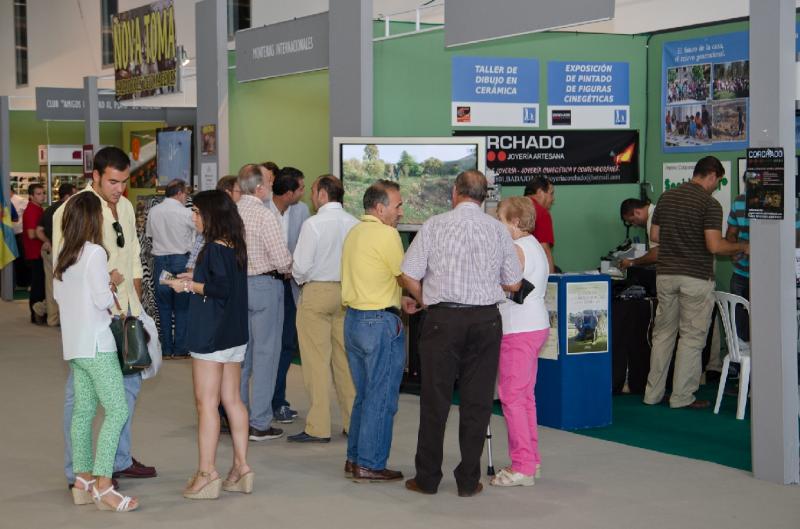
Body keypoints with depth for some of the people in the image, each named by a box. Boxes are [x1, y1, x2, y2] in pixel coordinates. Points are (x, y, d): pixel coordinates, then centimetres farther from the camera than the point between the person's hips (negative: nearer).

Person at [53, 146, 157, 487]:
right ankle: (78, 472, 7)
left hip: (125, 312, 8)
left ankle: (120, 459, 30)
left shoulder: (125, 207, 12)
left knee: (129, 383, 16)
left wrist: (135, 304, 12)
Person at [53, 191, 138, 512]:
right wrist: (112, 283, 3)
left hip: (74, 344, 9)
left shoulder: (64, 255, 10)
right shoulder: (94, 252, -14)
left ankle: (82, 482, 15)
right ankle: (103, 487, -11)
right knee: (117, 410, -7)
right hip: (96, 344, -9)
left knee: (83, 411, 12)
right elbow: (103, 300, -17)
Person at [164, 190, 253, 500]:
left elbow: (221, 288, -23)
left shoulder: (214, 248, -15)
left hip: (210, 335, -9)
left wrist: (189, 286, -11)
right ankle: (241, 466, 15)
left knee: (206, 404, -4)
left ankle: (207, 472, -2)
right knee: (232, 400, 11)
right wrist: (194, 280, 15)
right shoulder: (235, 247, 10)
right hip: (235, 334, 9)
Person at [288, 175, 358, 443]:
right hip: (347, 292, 5)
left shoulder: (313, 224, -13)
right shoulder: (354, 224, 1)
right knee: (345, 359, 13)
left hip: (316, 292, -5)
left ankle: (318, 428, 1)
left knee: (316, 360, -1)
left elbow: (301, 265, -13)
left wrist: (300, 279, 7)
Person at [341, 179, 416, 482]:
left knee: (364, 395, 18)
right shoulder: (385, 234, -15)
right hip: (380, 322, -9)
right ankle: (370, 465, 2)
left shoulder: (354, 233, 13)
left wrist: (400, 301, 18)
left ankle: (355, 458, 23)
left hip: (353, 318, 9)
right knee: (381, 398, -1)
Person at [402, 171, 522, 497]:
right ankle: (469, 481, 11)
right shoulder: (498, 229, 3)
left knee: (435, 400, 6)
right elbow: (513, 284, 7)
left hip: (443, 319, -1)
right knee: (477, 402, 7)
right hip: (486, 319, 2)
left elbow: (409, 277, -4)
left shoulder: (434, 225, -3)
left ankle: (427, 479, 13)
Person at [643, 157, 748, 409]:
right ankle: (682, 396, 5)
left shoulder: (666, 197, 8)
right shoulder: (709, 204, -11)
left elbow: (654, 235, 13)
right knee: (692, 337, 3)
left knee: (663, 333, 13)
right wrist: (741, 247, -2)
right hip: (696, 278, -6)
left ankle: (653, 393, 16)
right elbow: (714, 245, -19)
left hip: (665, 274, 6)